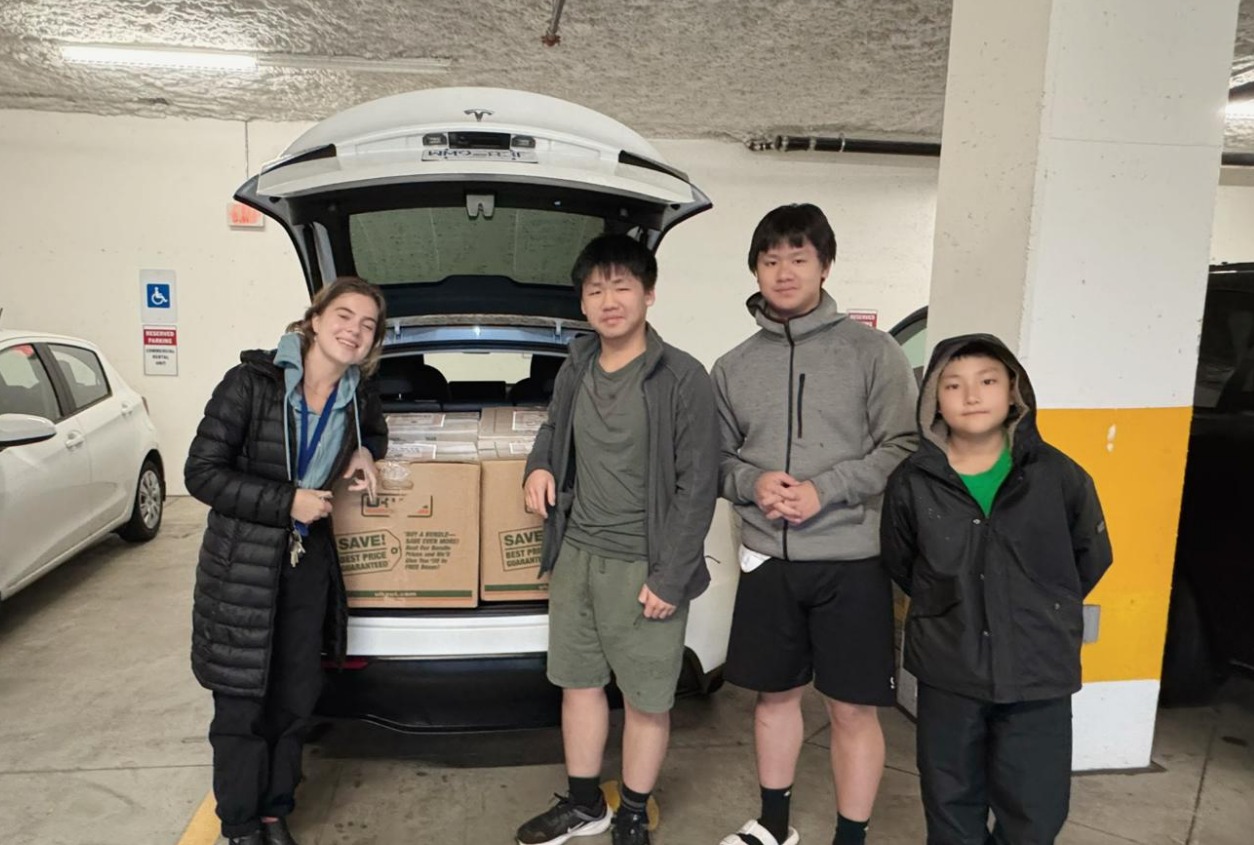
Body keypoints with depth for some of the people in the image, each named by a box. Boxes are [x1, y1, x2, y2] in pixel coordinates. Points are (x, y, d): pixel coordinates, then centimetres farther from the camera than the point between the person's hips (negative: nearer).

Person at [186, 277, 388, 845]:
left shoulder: (357, 398, -2)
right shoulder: (252, 382, -16)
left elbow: (375, 429, 22)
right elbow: (201, 472, -15)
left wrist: (364, 451, -1)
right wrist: (286, 501, -20)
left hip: (309, 562, 5)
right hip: (242, 564, -4)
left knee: (295, 699, 14)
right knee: (242, 706, 7)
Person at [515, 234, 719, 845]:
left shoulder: (682, 378, -12)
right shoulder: (575, 369, 6)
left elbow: (697, 487, -12)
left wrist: (669, 577, -15)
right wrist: (539, 465, 3)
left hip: (642, 567, -5)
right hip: (575, 556, 6)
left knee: (647, 699, 7)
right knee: (579, 684, 17)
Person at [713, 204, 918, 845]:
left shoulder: (872, 350, -3)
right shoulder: (734, 367, 8)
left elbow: (904, 447, -7)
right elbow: (718, 459, 10)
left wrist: (825, 491, -16)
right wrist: (753, 483, -11)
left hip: (853, 560, -3)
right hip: (766, 559, 4)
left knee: (853, 709, 6)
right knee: (775, 695, 17)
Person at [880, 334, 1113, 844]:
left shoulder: (1057, 476, -9)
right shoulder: (912, 483, -7)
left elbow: (1092, 558, 6)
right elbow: (900, 567, 8)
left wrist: (1044, 612, 10)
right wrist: (948, 611, 7)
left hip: (1039, 671, 0)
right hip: (947, 672, 1)